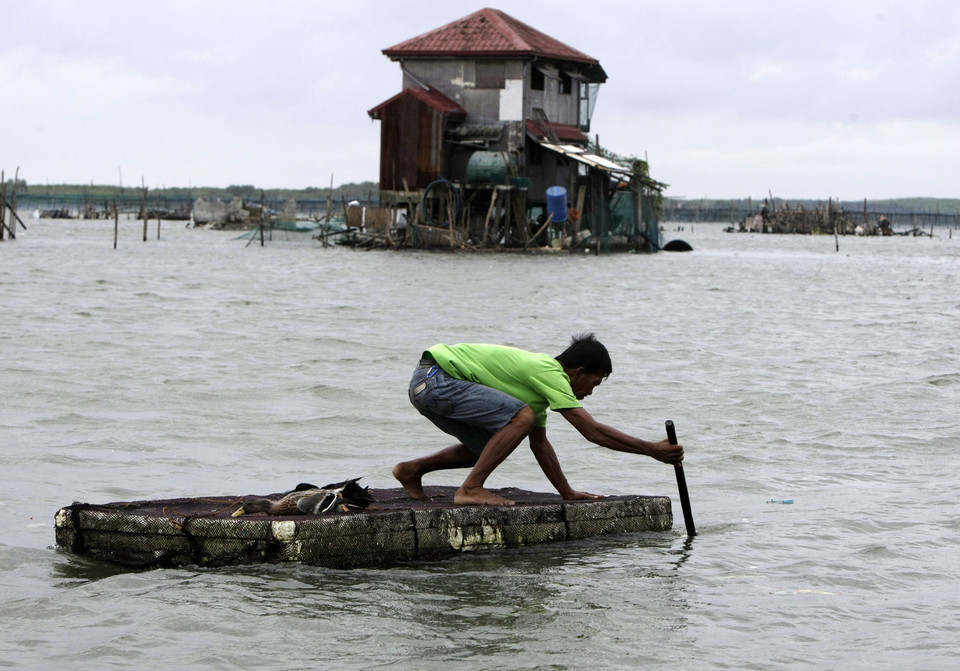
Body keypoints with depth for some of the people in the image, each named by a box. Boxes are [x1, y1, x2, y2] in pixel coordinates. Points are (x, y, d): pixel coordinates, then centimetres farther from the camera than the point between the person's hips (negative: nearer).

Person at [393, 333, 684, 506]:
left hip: (428, 385, 10)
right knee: (522, 416, -18)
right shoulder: (551, 374, -13)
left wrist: (568, 493, 23)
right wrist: (653, 450, -10)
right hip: (435, 379, -10)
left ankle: (412, 470, 22)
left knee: (490, 448, 19)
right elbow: (593, 431, -16)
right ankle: (470, 489, -14)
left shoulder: (540, 374, 16)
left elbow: (539, 443, 24)